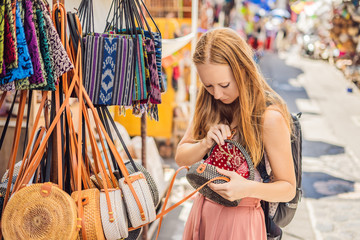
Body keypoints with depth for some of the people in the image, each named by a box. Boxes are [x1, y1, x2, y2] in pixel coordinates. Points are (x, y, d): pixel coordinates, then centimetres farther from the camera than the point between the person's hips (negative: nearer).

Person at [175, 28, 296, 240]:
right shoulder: (209, 104, -1)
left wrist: (248, 188, -31)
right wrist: (205, 144, -19)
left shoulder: (270, 117, -20)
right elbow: (181, 157, 1)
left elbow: (288, 189, -13)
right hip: (203, 210, 6)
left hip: (240, 218, -6)